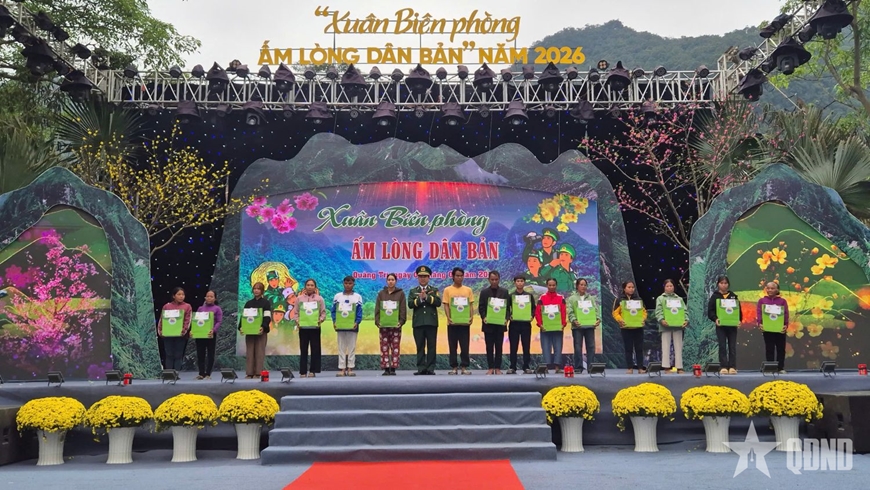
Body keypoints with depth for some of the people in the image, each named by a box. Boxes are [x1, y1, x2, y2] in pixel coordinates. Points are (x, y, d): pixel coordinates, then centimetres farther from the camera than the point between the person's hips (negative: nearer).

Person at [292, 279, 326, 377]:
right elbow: (295, 312, 7)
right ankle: (302, 371, 7)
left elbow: (323, 312, 6)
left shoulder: (319, 299, 5)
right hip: (303, 327, 0)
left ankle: (312, 371, 10)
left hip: (315, 327, 0)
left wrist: (321, 319, -11)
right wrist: (297, 321, -8)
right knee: (303, 350, 3)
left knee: (315, 349, 2)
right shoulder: (299, 298, 6)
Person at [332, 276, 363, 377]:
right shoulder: (337, 296, 7)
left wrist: (357, 322, -14)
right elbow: (333, 310, 6)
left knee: (352, 347, 2)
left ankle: (350, 368, 7)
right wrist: (334, 321, -8)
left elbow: (359, 312, -1)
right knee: (341, 347, 4)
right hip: (340, 326, 1)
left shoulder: (358, 297, 4)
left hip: (352, 326, -1)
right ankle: (342, 368, 7)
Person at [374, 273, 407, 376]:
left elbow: (403, 309, 1)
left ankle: (393, 368, 2)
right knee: (384, 347, 0)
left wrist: (401, 321, -9)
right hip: (383, 325, 2)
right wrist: (377, 321, -3)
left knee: (395, 347, -1)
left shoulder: (400, 293, 6)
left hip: (396, 325, -1)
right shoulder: (381, 293, 11)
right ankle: (386, 369, 2)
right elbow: (377, 309, 7)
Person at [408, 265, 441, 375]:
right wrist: (420, 299, -14)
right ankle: (421, 368, 5)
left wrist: (427, 297, -13)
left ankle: (430, 368, 2)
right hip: (418, 322, 1)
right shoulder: (413, 291, 14)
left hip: (431, 322, -1)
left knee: (431, 346, -1)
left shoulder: (434, 290, 12)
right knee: (420, 346, 2)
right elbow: (410, 304, -1)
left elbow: (438, 302, -5)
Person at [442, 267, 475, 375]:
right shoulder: (447, 290, 3)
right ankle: (454, 367, 10)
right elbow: (446, 305, 0)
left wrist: (471, 317, -6)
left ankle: (464, 367, 8)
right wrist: (448, 317, -13)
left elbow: (471, 305, 8)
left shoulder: (468, 290, 9)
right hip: (453, 323, -1)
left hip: (465, 322, 1)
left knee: (465, 346, 1)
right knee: (453, 346, 4)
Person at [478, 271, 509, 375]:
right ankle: (490, 367, 8)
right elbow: (481, 307, 3)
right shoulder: (484, 292, 6)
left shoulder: (504, 292, 6)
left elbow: (507, 307, 4)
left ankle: (498, 368, 8)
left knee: (499, 347, 3)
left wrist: (506, 318, -10)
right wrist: (483, 317, -12)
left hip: (500, 323, 0)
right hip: (488, 323, 0)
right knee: (489, 347, 3)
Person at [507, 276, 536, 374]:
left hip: (526, 323, 1)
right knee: (513, 347, 1)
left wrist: (531, 316, -7)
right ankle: (512, 367, 5)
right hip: (514, 323, -1)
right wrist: (509, 316, -13)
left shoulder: (529, 295, 10)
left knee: (526, 346, 2)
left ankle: (526, 367, 7)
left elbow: (533, 308, 10)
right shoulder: (510, 295, 6)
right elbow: (507, 308, 4)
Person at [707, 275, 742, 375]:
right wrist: (715, 319, -19)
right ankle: (723, 367, 1)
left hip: (732, 325, 2)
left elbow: (739, 310, 10)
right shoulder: (714, 296, 3)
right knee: (722, 346, -2)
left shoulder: (733, 296, 11)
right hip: (720, 325, -2)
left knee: (732, 346, 2)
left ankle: (732, 367, 5)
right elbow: (710, 311, -2)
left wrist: (739, 320, -6)